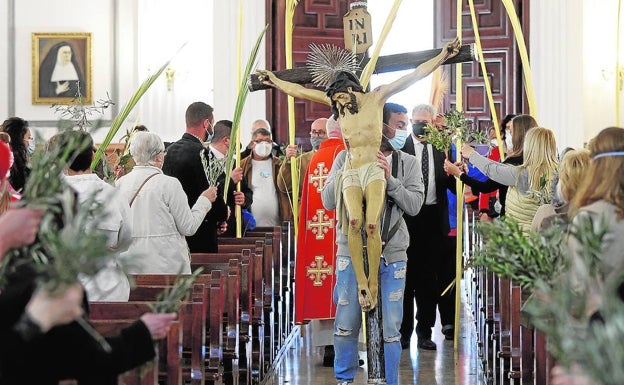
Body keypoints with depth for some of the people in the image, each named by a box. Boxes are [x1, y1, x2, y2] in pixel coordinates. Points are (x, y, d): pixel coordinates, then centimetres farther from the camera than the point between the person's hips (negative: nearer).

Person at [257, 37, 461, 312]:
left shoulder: (376, 97, 6)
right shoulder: (337, 102, 15)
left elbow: (414, 75, 5)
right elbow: (299, 91, 25)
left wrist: (444, 56, 3)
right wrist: (275, 81, 31)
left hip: (373, 169, -2)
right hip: (350, 173, 2)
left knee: (372, 224, -24)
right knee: (354, 221, -26)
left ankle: (373, 284, -19)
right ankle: (361, 282, -24)